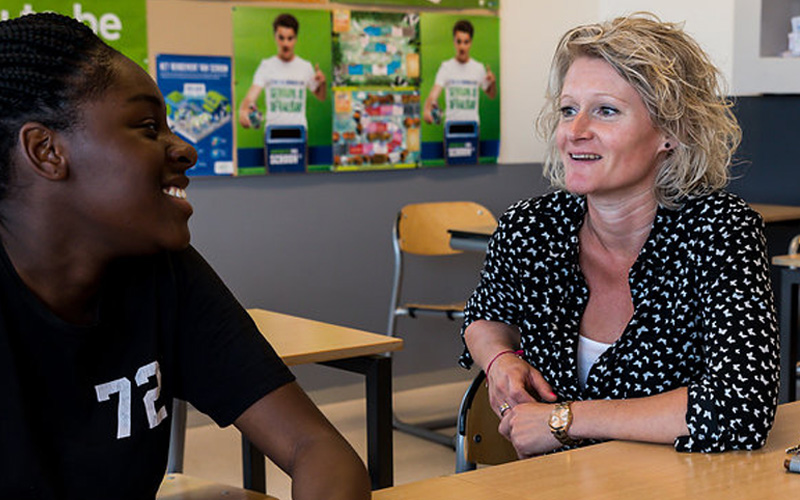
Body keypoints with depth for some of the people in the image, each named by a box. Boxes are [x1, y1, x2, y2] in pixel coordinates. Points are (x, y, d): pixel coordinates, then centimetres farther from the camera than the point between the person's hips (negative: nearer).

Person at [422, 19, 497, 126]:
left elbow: (491, 95, 15)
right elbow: (434, 94, -15)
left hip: (473, 123, 2)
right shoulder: (446, 67, -3)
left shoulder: (479, 68, 3)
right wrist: (427, 109, -36)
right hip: (451, 123, -1)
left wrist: (493, 82, -7)